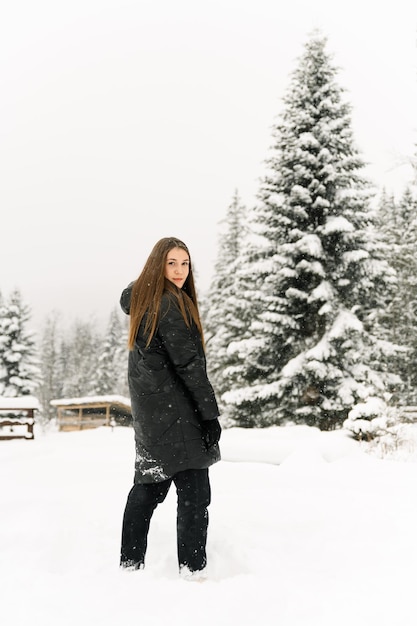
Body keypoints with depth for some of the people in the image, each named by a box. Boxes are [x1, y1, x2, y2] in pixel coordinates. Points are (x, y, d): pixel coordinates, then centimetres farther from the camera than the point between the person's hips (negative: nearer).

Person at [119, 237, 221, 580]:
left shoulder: (141, 300, 12)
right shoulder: (171, 303, -14)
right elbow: (188, 363, -18)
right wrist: (210, 413, -15)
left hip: (149, 414, 10)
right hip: (175, 413, -10)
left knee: (148, 487, 16)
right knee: (194, 493, -4)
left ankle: (130, 565, 24)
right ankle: (193, 570, -1)